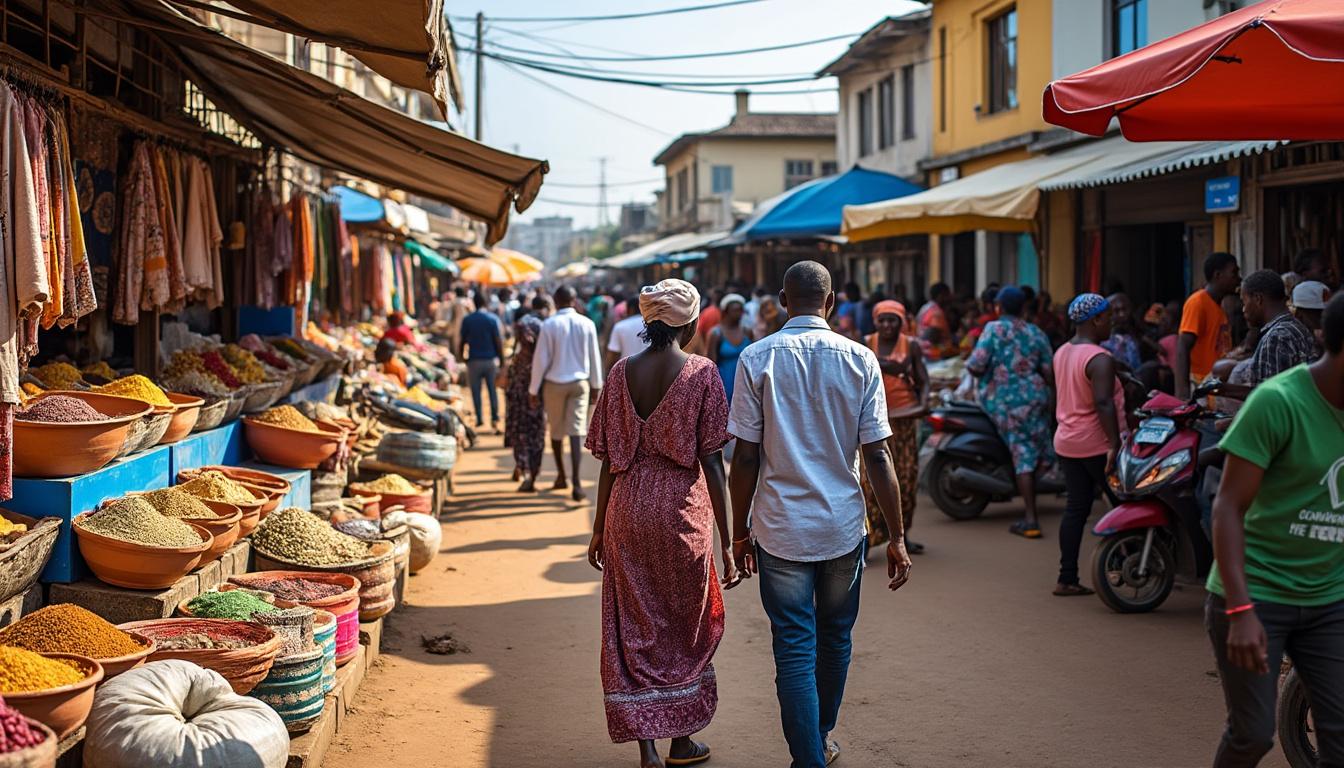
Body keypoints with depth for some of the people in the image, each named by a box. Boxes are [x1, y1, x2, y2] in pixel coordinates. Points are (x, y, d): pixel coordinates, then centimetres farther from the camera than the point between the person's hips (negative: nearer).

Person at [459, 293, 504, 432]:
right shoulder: (493, 319, -5)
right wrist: (501, 359, 2)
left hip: (474, 360, 0)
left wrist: (461, 356, 14)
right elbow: (499, 341, -6)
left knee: (476, 391, 8)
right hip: (490, 359, 0)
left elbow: (463, 341, 1)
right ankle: (494, 418, 4)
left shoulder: (467, 320, -1)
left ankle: (479, 418, 7)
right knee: (492, 390, 9)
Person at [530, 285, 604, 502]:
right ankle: (577, 483, -14)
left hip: (555, 383, -1)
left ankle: (561, 477, 29)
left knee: (556, 431, 16)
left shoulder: (549, 325, -10)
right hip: (580, 383, 1)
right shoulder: (587, 324, -3)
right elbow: (594, 358, 5)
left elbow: (541, 359, -8)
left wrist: (534, 390, 1)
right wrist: (596, 385, 17)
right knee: (576, 431, -3)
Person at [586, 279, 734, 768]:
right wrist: (727, 541, -6)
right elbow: (712, 462, -10)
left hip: (627, 511, 3)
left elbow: (609, 461, 3)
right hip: (682, 512, -3)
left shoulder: (622, 373, 2)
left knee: (634, 628, 10)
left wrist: (599, 529, 13)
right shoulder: (700, 373, -8)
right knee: (687, 625, 15)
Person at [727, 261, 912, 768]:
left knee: (794, 649, 4)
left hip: (780, 529, -2)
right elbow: (877, 457, -6)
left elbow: (745, 457, -6)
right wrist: (897, 537, 0)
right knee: (835, 639, 20)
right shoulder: (859, 359, -4)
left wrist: (740, 531, 5)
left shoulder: (756, 359, -6)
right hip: (843, 526, 2)